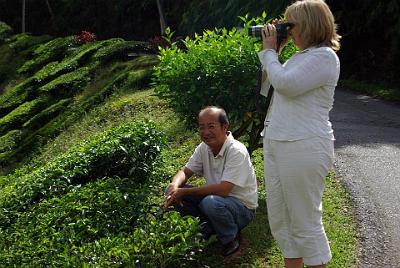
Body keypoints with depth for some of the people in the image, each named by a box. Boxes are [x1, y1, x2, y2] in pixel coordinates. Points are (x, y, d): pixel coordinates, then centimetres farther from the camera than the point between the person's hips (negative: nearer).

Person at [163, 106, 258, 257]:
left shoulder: (237, 151, -25)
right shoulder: (204, 148, -2)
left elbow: (223, 189, -32)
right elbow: (185, 171, 4)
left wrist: (184, 192, -28)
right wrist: (174, 186, -20)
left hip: (242, 207, -6)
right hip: (216, 198, 7)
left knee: (211, 202, -38)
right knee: (173, 192, -8)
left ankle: (231, 238, -7)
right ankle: (207, 229, 5)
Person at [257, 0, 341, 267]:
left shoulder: (324, 56, -10)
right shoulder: (300, 57, 17)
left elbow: (285, 84, -21)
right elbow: (267, 88, 21)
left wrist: (269, 52, -6)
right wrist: (272, 51, 13)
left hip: (304, 147, -9)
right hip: (275, 143, 9)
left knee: (305, 223, 0)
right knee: (280, 219, 15)